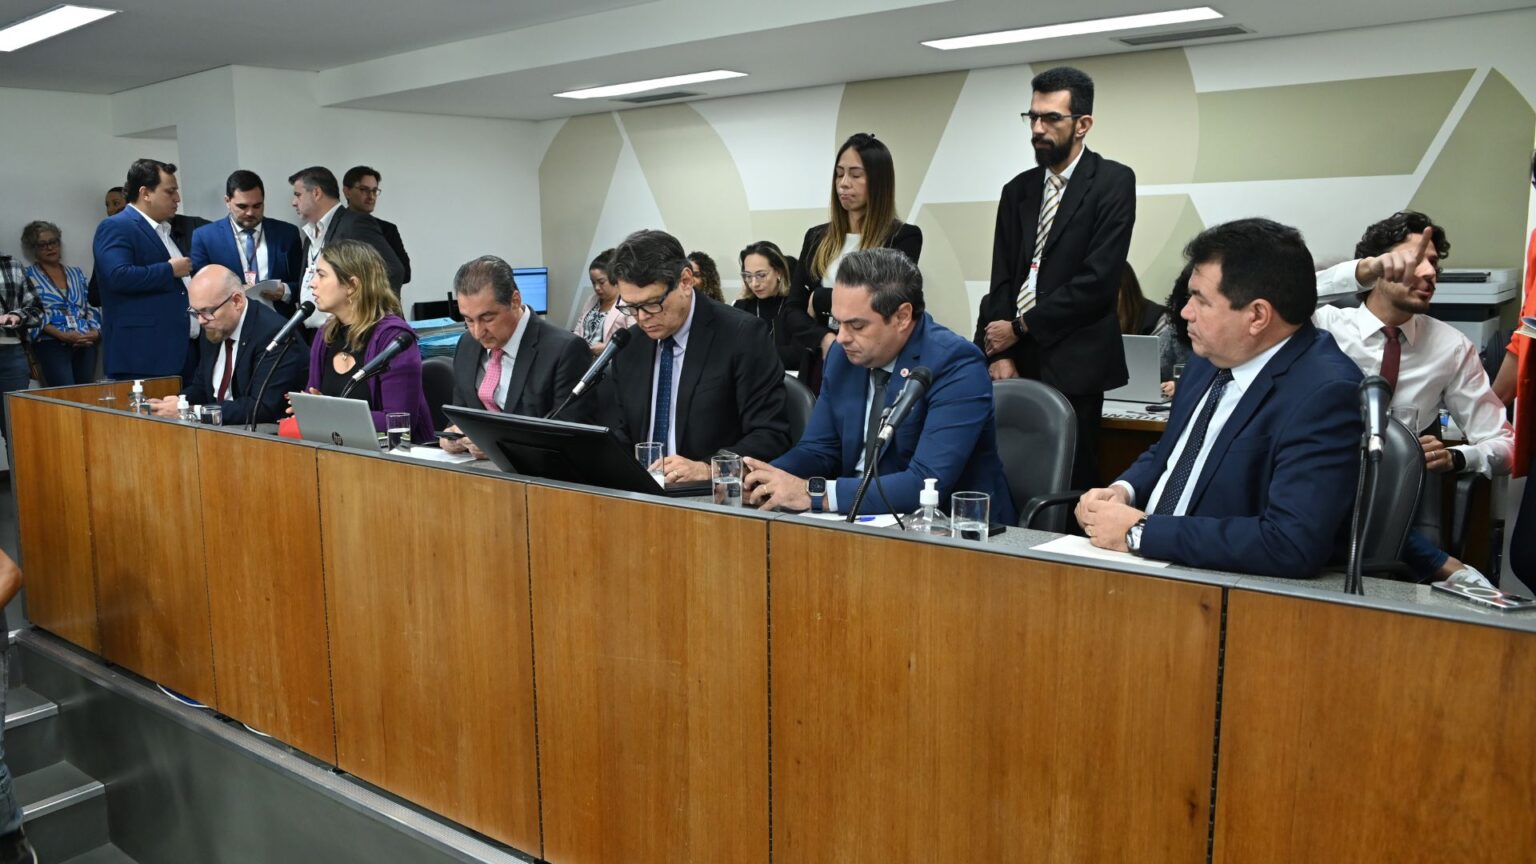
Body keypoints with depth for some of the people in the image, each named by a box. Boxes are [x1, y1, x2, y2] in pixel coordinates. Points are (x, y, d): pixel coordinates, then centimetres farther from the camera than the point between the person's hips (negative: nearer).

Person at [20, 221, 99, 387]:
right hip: (52, 344, -4)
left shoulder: (77, 274, 20)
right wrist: (63, 335, -15)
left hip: (85, 343, 4)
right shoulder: (29, 276, 7)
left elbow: (91, 309, 17)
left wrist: (95, 331, -2)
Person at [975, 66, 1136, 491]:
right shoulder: (1018, 189, 15)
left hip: (1072, 365, -4)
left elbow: (1099, 279, -11)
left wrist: (1020, 327, -8)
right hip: (1017, 362, 5)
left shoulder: (1113, 182, -1)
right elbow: (1001, 280, 9)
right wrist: (999, 353, -5)